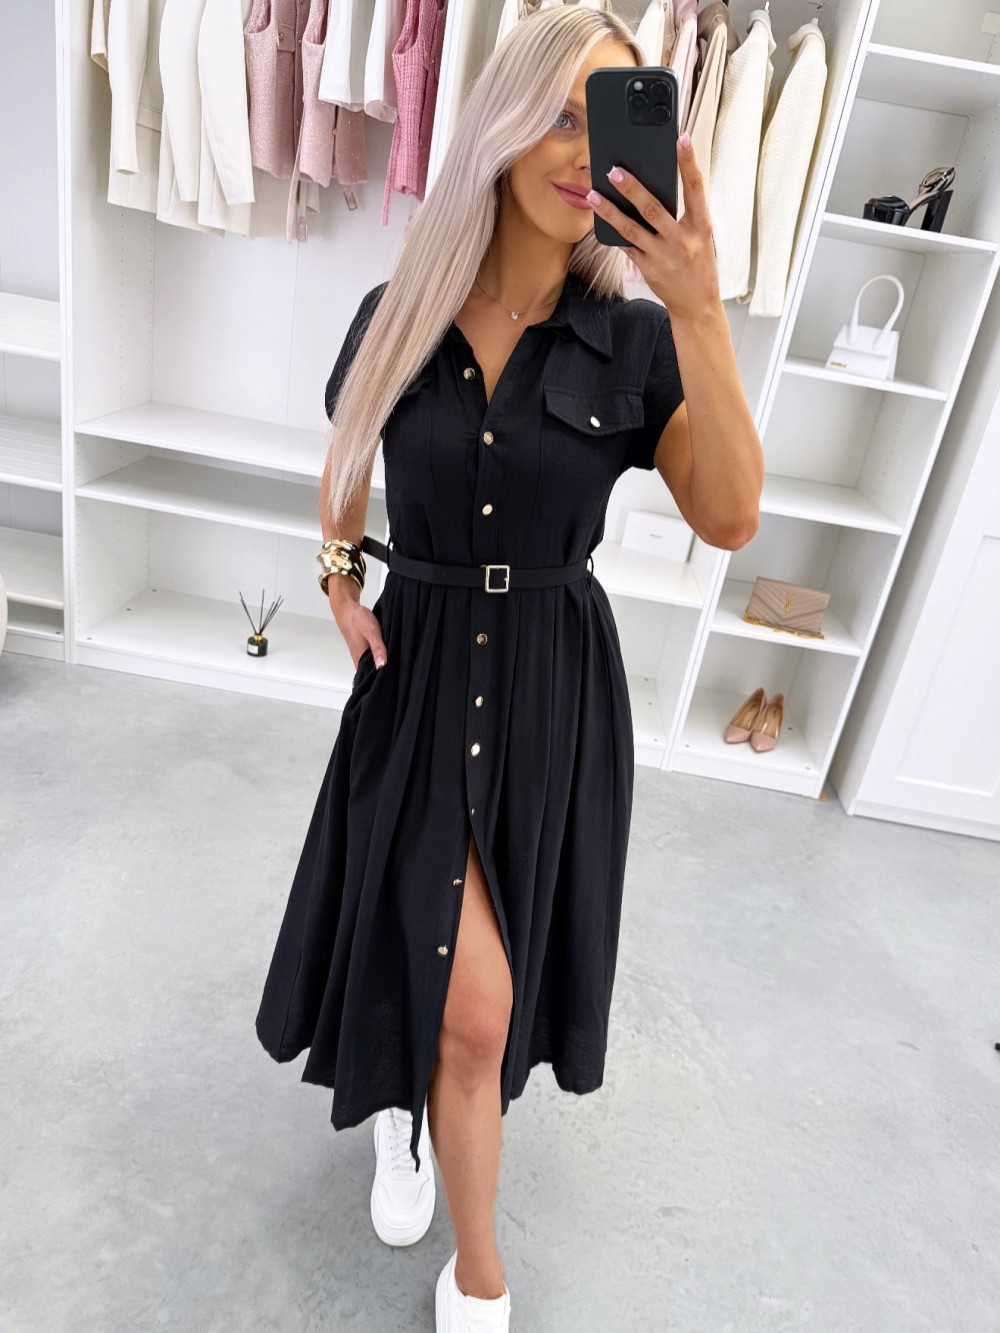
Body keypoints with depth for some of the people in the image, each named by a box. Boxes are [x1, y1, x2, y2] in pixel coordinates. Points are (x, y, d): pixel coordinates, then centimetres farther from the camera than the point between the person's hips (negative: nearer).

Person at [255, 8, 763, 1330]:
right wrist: (342, 584, 2)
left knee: (460, 988, 16)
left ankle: (399, 1078, 54)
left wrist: (701, 314, -25)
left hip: (555, 686, 1)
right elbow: (343, 463, 17)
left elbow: (730, 520, -17)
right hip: (423, 674, 0)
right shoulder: (399, 314, -1)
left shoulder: (633, 337, -5)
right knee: (476, 1006, -4)